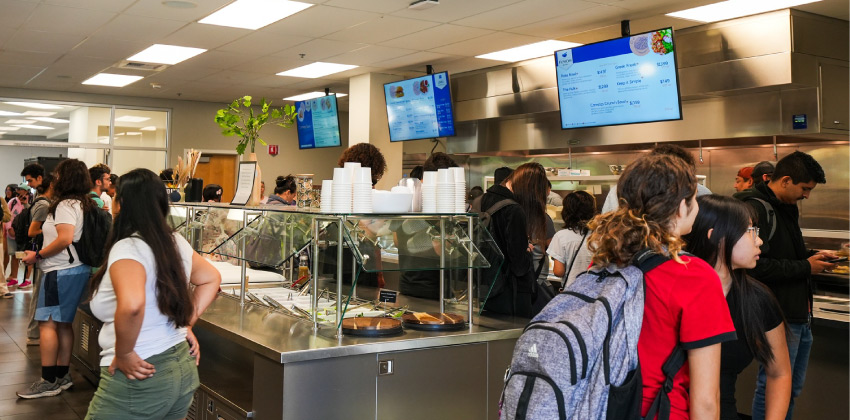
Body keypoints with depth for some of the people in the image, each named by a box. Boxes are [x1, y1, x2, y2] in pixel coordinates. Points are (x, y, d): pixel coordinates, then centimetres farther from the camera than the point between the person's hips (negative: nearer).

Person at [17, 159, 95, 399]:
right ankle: (62, 376, 17)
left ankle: (48, 382, -6)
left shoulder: (66, 204, -14)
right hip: (77, 269, 10)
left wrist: (38, 255, -14)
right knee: (63, 324, 13)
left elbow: (65, 239, -24)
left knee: (47, 324, -7)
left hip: (61, 271, -10)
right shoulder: (86, 204, 13)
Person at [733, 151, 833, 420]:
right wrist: (805, 267, -16)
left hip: (800, 315, 10)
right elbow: (756, 266, -26)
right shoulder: (756, 209, -18)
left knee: (793, 387, 18)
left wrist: (813, 256, 5)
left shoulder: (786, 208, 13)